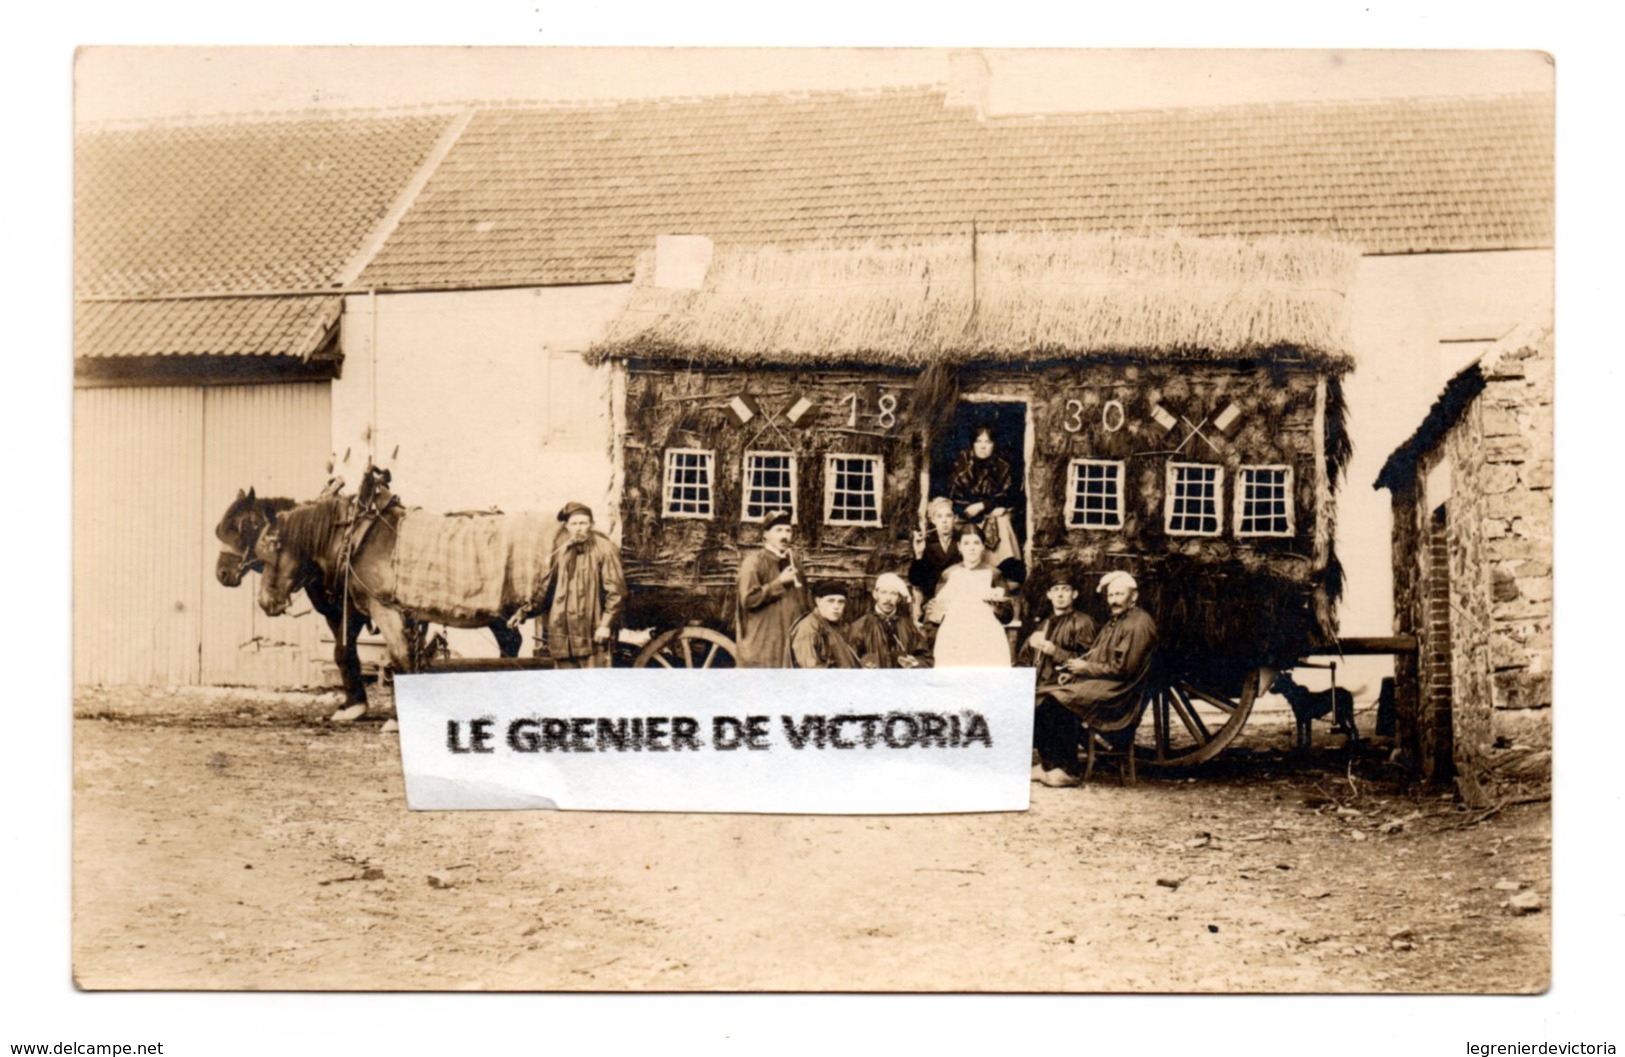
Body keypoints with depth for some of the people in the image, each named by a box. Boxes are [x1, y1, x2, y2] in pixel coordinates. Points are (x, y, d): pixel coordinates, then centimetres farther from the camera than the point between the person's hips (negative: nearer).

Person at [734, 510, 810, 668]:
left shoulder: (792, 562, 17)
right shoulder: (753, 562, -6)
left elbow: (803, 601, 28)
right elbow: (748, 599, -17)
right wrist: (779, 583, -15)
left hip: (790, 641, 7)